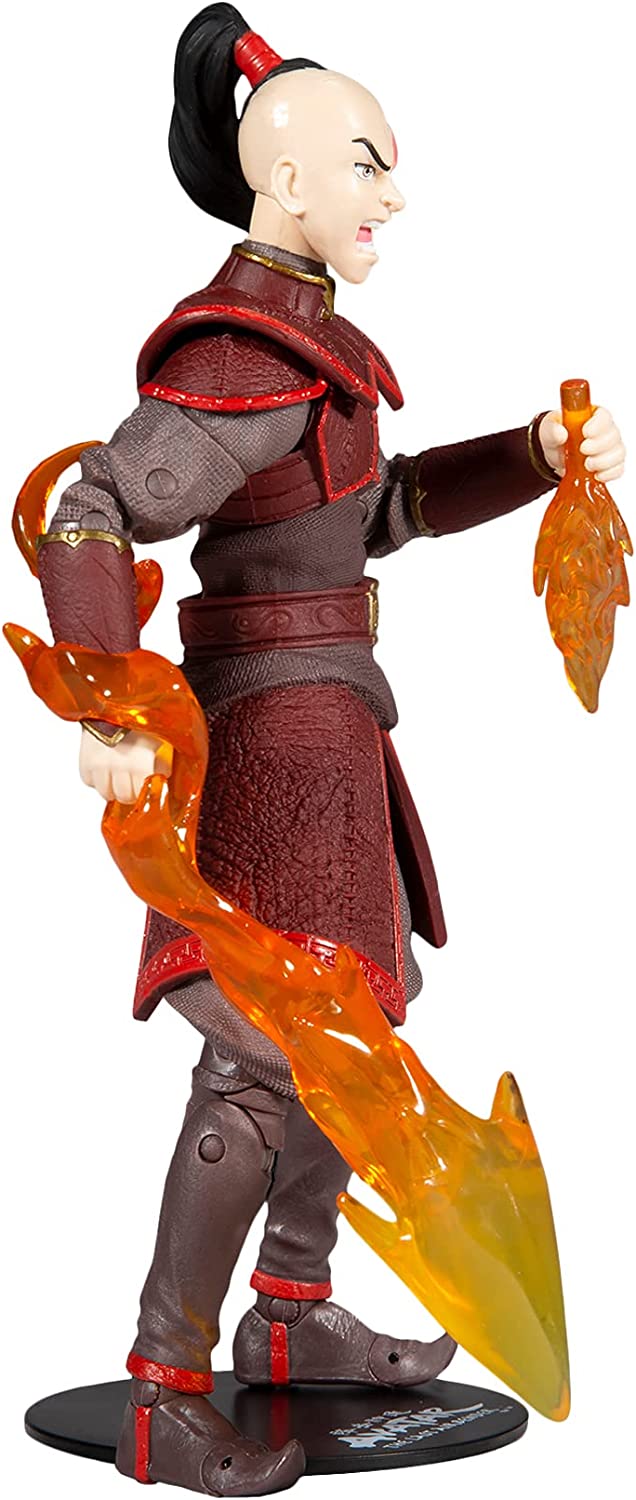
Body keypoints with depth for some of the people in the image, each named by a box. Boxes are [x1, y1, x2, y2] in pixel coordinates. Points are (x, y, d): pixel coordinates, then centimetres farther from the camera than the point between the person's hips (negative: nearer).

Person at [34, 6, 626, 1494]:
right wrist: (113, 713, -37)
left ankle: (294, 1316, 30)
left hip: (318, 715, 11)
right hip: (278, 715, -11)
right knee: (274, 1057, -11)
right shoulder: (253, 357, -17)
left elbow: (380, 509, 18)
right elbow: (91, 516, -26)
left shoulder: (288, 332, 13)